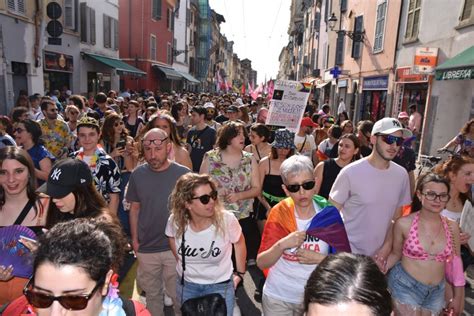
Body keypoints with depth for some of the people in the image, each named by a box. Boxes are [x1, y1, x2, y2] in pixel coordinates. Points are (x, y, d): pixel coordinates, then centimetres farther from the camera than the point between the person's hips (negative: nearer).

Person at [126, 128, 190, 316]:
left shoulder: (183, 174, -13)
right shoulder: (137, 175, -6)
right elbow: (135, 208, 4)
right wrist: (134, 239, 4)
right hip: (146, 249, 3)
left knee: (179, 295, 12)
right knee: (152, 293, 21)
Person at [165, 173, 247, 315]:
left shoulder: (226, 219, -26)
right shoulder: (175, 220, -21)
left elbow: (239, 243, -6)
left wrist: (239, 273, 2)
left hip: (219, 286, -2)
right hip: (186, 284, 3)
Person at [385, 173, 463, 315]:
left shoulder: (451, 227, -3)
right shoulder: (404, 223, -14)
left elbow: (455, 262, 7)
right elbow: (396, 254, -1)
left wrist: (458, 296, 11)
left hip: (436, 291, 4)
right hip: (406, 286, -4)